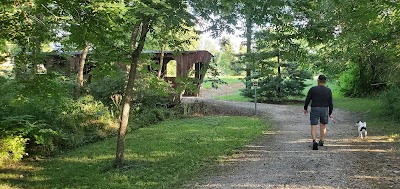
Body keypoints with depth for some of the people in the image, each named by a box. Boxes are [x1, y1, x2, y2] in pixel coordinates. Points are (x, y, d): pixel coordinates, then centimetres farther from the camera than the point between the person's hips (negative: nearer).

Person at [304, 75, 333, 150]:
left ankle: (314, 141, -22)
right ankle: (321, 141, 29)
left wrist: (305, 108, 9)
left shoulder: (313, 89, -8)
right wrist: (330, 113, 7)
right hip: (325, 110, 2)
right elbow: (330, 103, -2)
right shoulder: (328, 90, -3)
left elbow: (307, 100, -5)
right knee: (323, 126, 20)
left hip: (314, 110, -2)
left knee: (313, 127, -1)